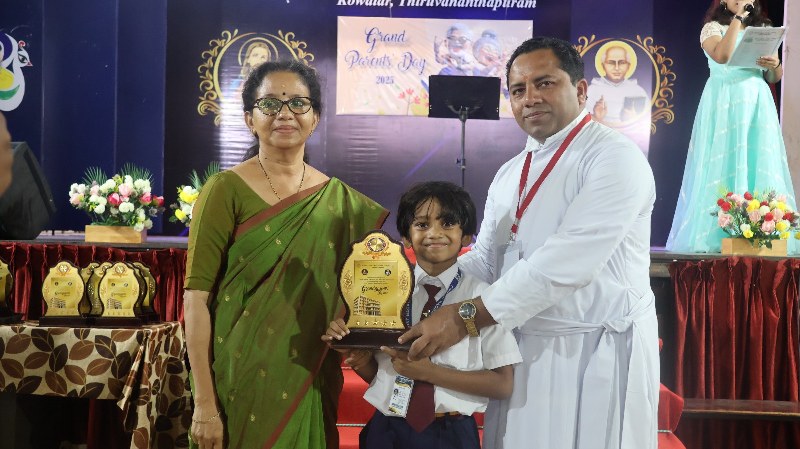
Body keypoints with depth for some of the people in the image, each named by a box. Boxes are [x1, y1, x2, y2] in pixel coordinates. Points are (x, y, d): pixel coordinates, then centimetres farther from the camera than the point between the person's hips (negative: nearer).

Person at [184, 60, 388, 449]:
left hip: (309, 386, 4)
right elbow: (197, 297, -12)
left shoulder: (338, 198, 3)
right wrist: (204, 403, -15)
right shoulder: (226, 190, -9)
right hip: (241, 383, -4)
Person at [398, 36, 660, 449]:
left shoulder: (615, 157, -13)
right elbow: (485, 261, 8)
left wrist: (466, 316, -25)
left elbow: (565, 261, -24)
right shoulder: (509, 175, 12)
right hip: (520, 350, 7)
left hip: (598, 353, -6)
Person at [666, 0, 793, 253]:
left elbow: (774, 78, 15)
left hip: (758, 103, 4)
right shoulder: (714, 27, 4)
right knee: (723, 165, -8)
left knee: (760, 164, -2)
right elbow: (722, 56, -18)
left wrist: (775, 65, -7)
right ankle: (716, 236, -7)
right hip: (724, 103, -4)